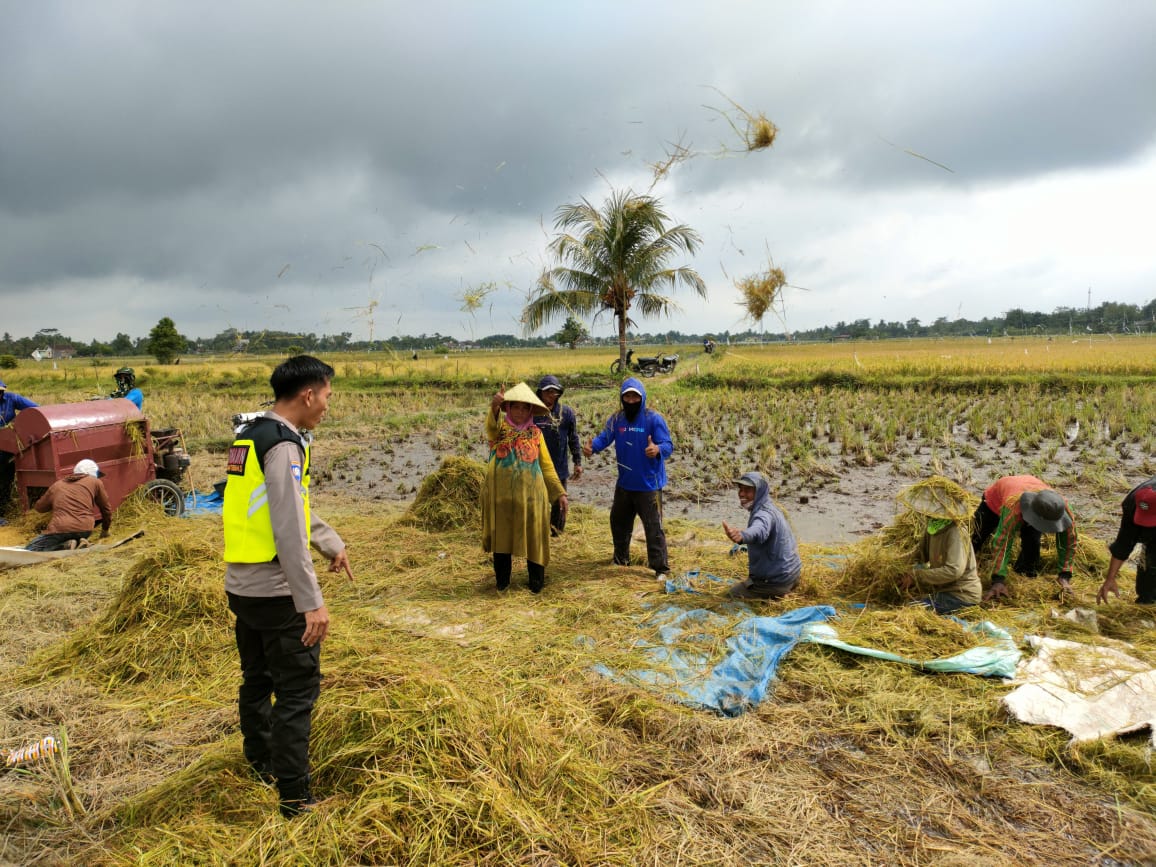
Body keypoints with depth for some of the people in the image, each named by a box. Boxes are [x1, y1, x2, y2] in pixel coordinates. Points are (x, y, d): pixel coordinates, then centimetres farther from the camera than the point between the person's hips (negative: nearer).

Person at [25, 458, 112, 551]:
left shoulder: (57, 485, 19)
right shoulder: (95, 482, 13)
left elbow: (39, 507, 32)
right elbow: (106, 508, 21)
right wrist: (105, 530, 37)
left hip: (60, 529, -2)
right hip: (84, 529, 2)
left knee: (28, 550, 8)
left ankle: (64, 545, -13)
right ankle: (79, 542, 0)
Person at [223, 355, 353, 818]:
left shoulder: (249, 436, 12)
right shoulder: (284, 444, -19)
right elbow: (289, 530, -24)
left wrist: (332, 543, 28)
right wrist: (312, 602, -23)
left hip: (241, 585, 10)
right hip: (275, 592, -10)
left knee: (258, 680, 22)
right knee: (298, 689, -1)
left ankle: (261, 768, 39)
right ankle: (295, 799, 6)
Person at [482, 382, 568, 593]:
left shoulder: (535, 433, 9)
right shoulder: (499, 427, 2)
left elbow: (547, 466, 11)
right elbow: (491, 425, -24)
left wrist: (560, 492, 3)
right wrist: (494, 408, -47)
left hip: (530, 494, 1)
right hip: (501, 494, -1)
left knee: (533, 536, 4)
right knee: (502, 536, 8)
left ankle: (536, 582, 17)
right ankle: (502, 581, 23)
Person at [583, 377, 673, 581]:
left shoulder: (654, 419, -15)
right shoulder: (616, 419, 0)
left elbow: (668, 445, -20)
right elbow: (604, 437, -5)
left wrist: (657, 450, -43)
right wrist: (591, 446, -28)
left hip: (649, 485, -6)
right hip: (624, 484, 6)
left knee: (653, 527, -6)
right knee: (618, 521, 21)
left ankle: (661, 568, 5)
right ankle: (621, 558, 41)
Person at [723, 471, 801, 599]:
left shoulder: (764, 513, -26)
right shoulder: (771, 508, 7)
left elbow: (759, 531, -52)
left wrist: (741, 536, -74)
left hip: (774, 581, -11)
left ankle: (776, 600, -3)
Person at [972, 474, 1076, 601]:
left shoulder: (1061, 507, -40)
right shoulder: (1013, 506, -52)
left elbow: (1069, 543, -28)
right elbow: (1002, 543, -52)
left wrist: (1065, 576, -32)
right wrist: (998, 580, -56)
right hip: (996, 498, -2)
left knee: (1032, 544, -19)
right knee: (977, 539, 6)